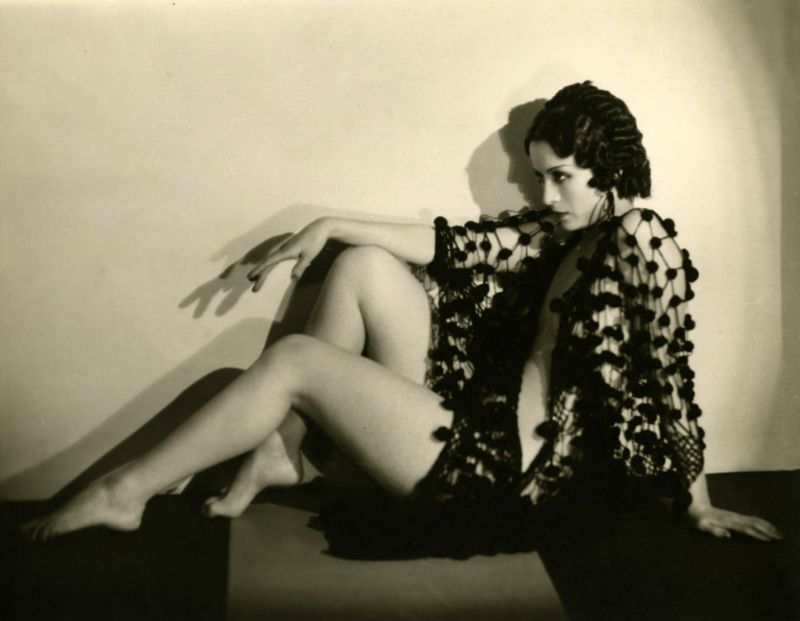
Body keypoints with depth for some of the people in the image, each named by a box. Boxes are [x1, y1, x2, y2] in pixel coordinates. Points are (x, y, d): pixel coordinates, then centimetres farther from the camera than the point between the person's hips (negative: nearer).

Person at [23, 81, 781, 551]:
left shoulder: (642, 239, -12)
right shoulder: (557, 234, 10)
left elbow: (669, 381, -10)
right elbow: (454, 245, 8)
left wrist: (698, 506, -4)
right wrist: (331, 225, 1)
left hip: (495, 472, -8)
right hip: (471, 420, 8)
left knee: (292, 359, -12)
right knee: (364, 266, 2)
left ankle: (122, 493, 2)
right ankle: (277, 455, 7)